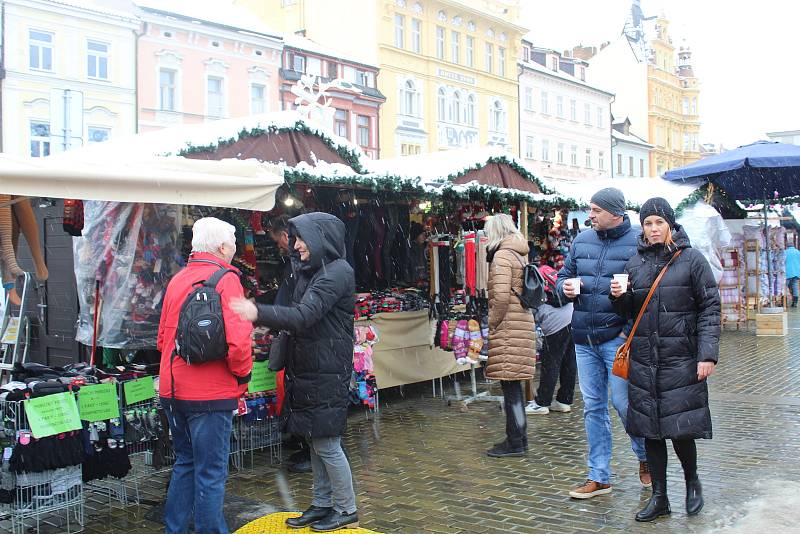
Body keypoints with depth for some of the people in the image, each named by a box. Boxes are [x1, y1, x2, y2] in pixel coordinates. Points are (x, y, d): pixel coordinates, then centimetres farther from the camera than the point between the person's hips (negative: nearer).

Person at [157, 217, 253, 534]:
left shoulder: (177, 280, 10)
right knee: (211, 472, 3)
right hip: (210, 394, -7)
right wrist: (242, 376, -7)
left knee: (185, 463, 21)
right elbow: (238, 341, -23)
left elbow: (162, 338, 17)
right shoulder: (226, 279, -12)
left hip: (172, 390, 7)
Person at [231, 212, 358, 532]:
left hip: (327, 373, -9)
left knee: (326, 444, 0)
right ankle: (322, 504, 28)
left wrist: (259, 313, -39)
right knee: (316, 441, 15)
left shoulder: (338, 271, -16)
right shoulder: (310, 270, 12)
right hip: (308, 369, 9)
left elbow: (304, 315, -28)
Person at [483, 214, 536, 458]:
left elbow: (501, 296, -20)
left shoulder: (501, 256, -11)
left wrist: (492, 324, -9)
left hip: (508, 327, -10)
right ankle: (520, 438, 23)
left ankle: (515, 443, 0)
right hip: (524, 322, 10)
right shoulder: (519, 254, 18)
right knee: (514, 385, 15)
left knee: (509, 385, -5)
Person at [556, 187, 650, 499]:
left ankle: (645, 456, 28)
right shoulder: (581, 240, 10)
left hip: (617, 337, -5)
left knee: (623, 402, -1)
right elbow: (563, 277, 18)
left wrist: (630, 329, -19)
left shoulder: (637, 243, -8)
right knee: (593, 407, 10)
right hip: (583, 339, 6)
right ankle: (599, 477, 20)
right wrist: (566, 288, -4)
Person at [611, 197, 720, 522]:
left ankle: (692, 482, 27)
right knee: (650, 429, 7)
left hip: (680, 358, -4)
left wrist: (708, 353, -11)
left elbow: (710, 308, -4)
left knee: (680, 427, -2)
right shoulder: (635, 263, 10)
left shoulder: (691, 259, -1)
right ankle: (659, 497, 19)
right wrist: (619, 297, -6)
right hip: (643, 358, 4)